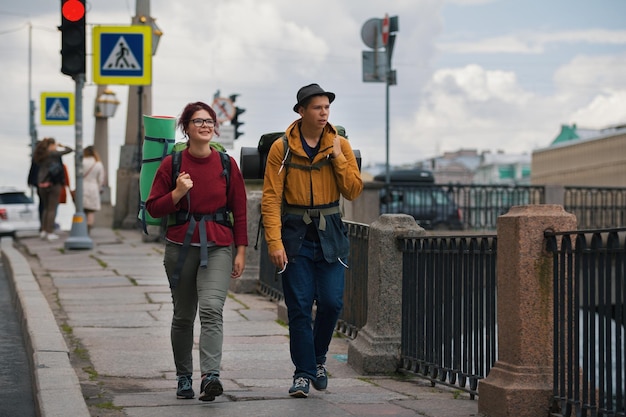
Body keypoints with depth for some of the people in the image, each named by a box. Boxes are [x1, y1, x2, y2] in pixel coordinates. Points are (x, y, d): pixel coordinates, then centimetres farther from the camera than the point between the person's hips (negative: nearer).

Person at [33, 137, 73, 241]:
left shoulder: (40, 156, 8)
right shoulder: (53, 154, -9)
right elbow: (69, 150, -4)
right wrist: (61, 146, 11)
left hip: (42, 184, 6)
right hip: (53, 183, -6)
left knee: (46, 208, 17)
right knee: (52, 209, 0)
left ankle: (44, 230, 16)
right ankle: (50, 232, -1)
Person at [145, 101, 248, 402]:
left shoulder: (227, 163, 3)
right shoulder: (172, 164, 1)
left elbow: (239, 211, 7)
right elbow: (153, 208, 3)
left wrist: (241, 251, 3)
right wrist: (177, 193, -14)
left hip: (219, 246, -1)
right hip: (181, 245, 1)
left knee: (211, 308, -19)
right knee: (183, 316, 9)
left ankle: (210, 376, -28)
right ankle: (184, 378, 23)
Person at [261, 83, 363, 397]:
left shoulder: (339, 145, 3)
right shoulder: (282, 148, -4)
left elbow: (353, 191, -2)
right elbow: (271, 198, -6)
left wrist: (338, 157, -13)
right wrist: (274, 242, -15)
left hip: (330, 235, 2)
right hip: (295, 236, -2)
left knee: (331, 302, -4)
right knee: (299, 307, -3)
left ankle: (318, 357, 21)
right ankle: (303, 373, 6)